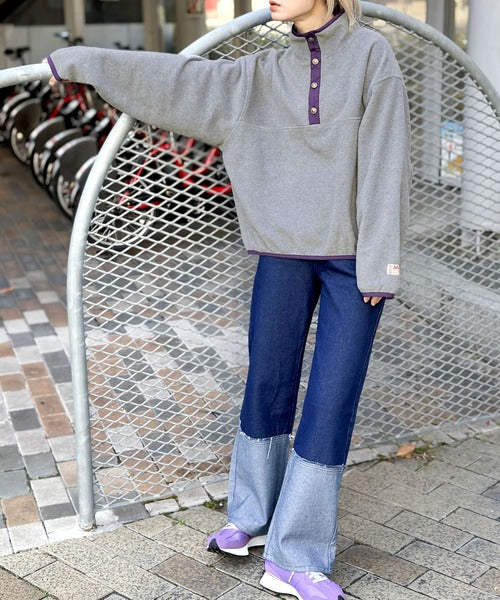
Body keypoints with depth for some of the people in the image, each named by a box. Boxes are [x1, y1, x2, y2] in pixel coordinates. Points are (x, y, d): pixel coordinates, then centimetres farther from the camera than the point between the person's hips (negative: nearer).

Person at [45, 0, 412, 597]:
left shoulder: (372, 54, -4)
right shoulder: (264, 73, 6)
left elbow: (384, 163, -9)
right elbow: (179, 78, 9)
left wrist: (379, 264, -13)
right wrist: (80, 61, 11)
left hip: (351, 258, -3)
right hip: (283, 252, 3)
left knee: (331, 402, -3)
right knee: (267, 387, 9)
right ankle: (252, 516, 30)